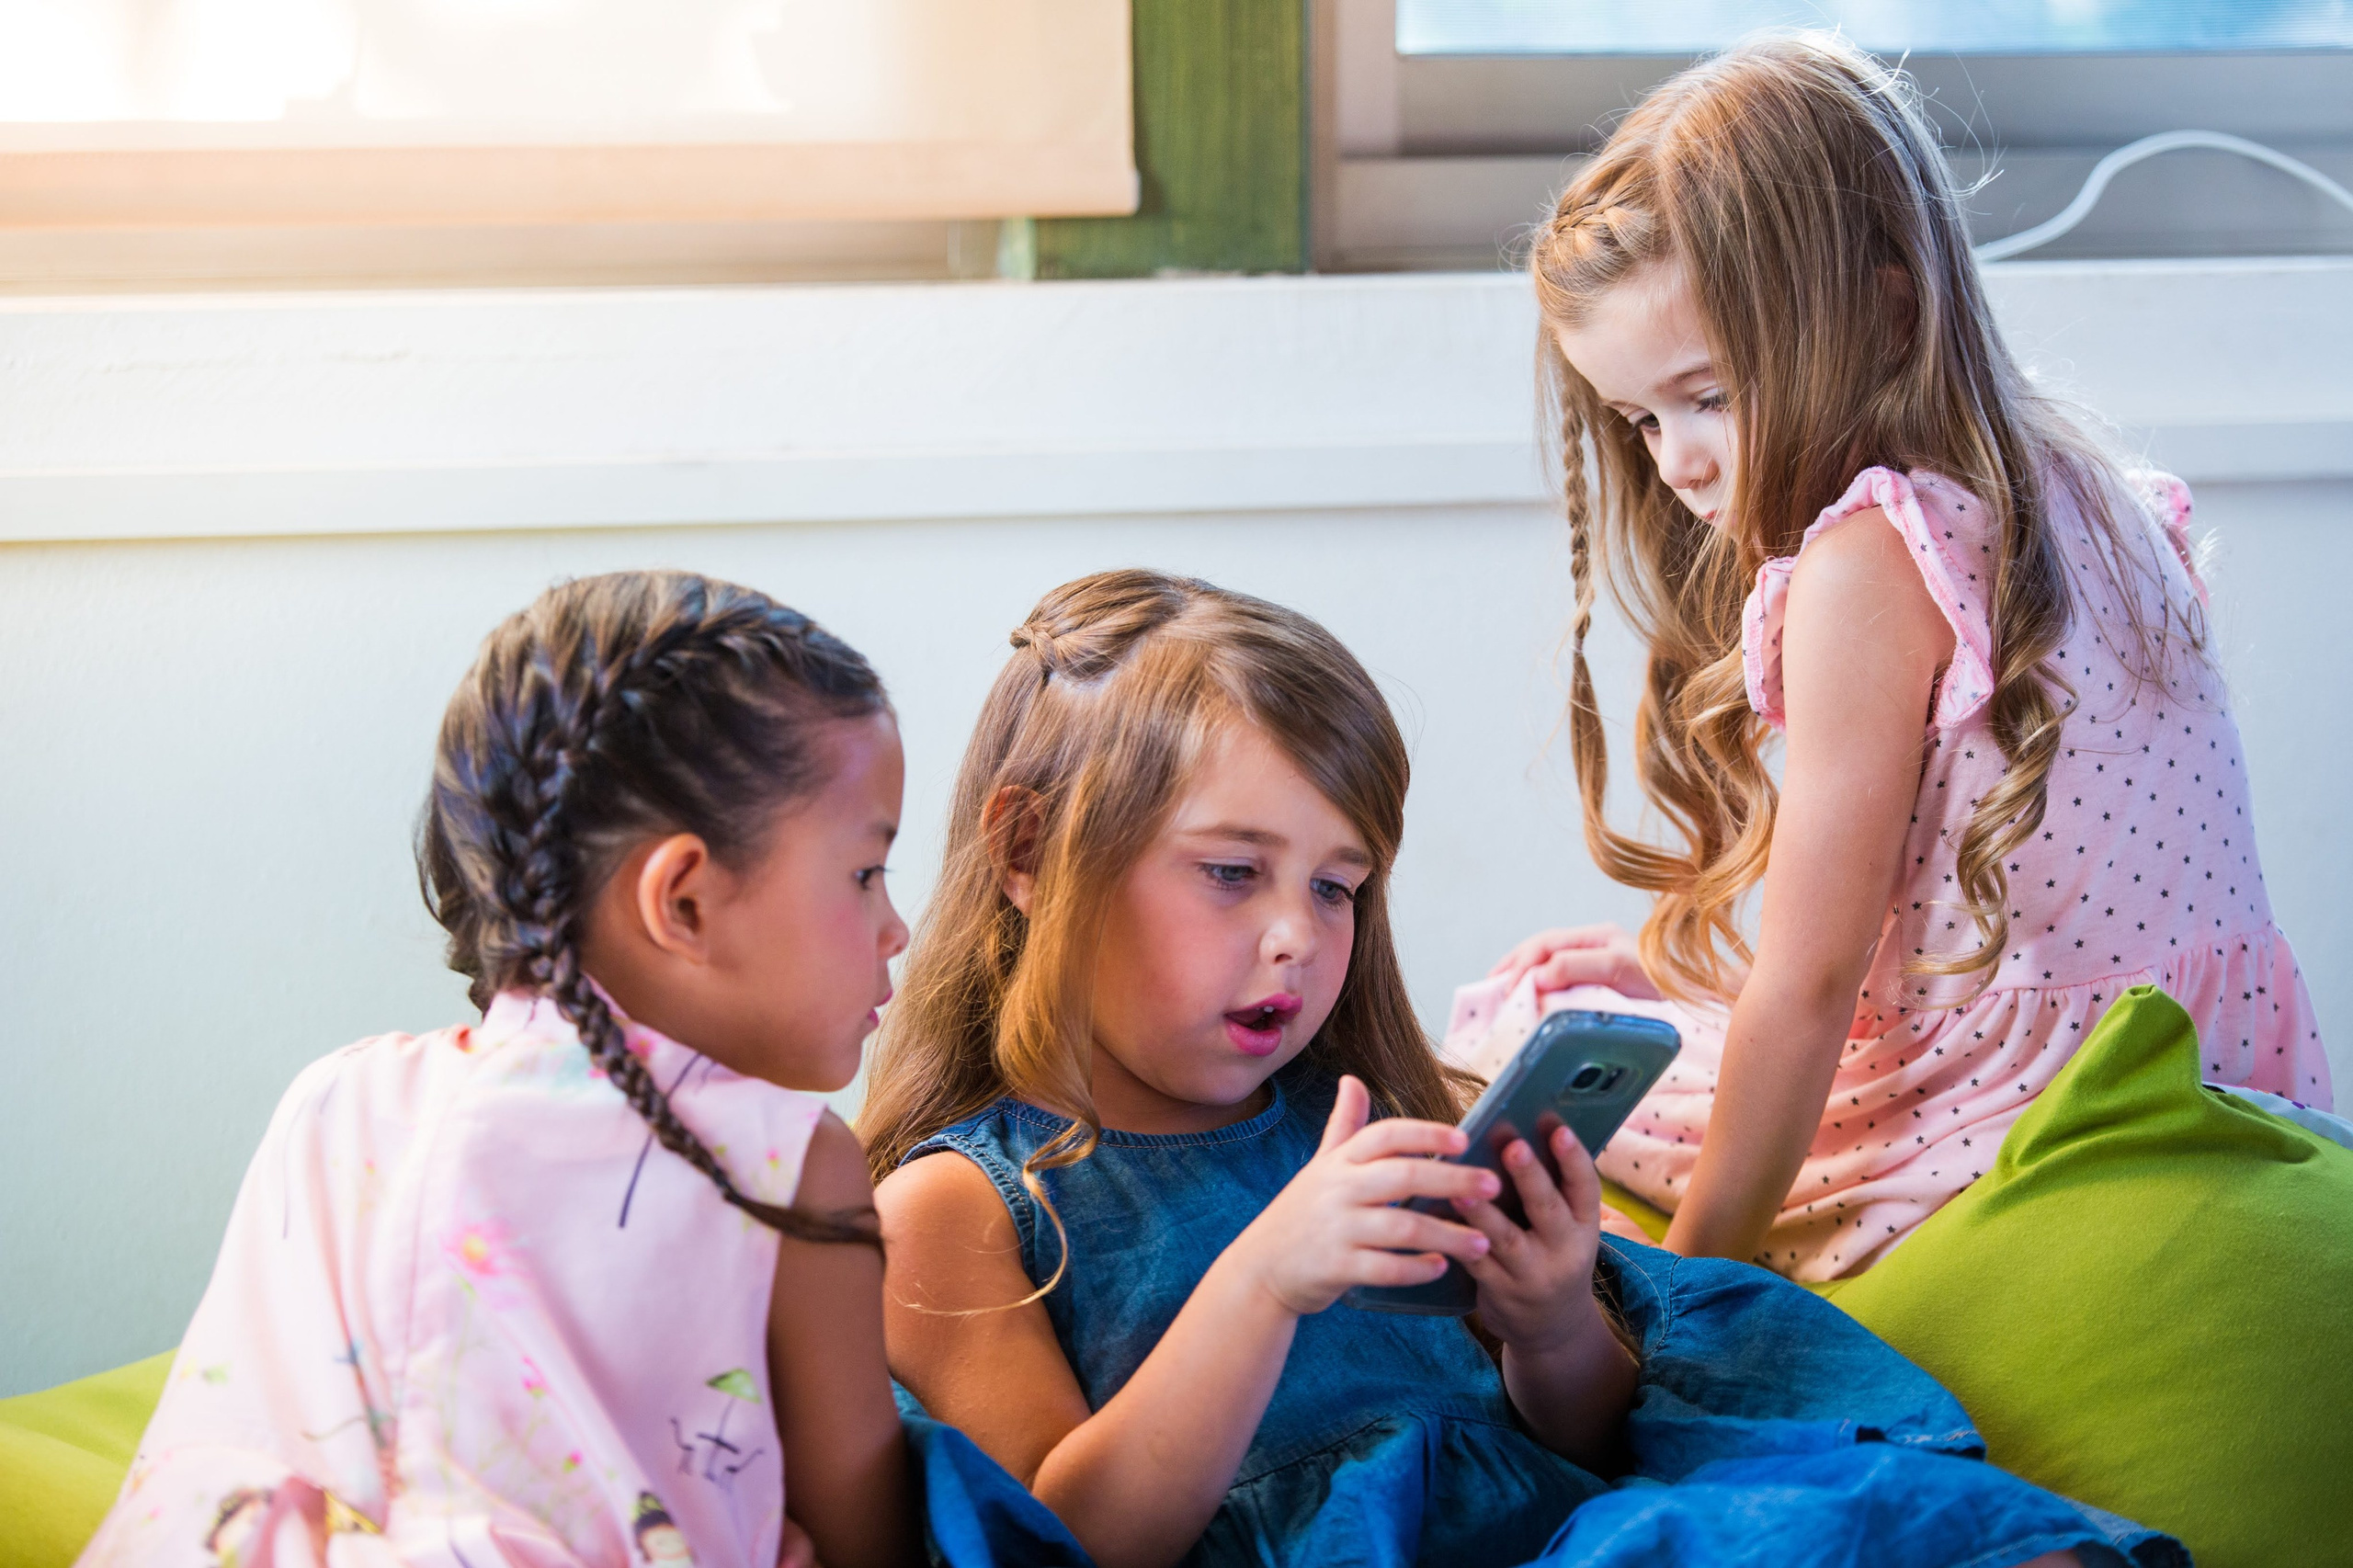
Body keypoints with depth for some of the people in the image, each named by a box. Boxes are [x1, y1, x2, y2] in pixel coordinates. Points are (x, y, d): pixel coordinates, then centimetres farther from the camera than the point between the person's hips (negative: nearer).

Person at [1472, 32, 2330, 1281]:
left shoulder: (1868, 558, -19)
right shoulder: (2070, 497, 8)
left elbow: (1811, 982, -18)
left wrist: (1703, 1263, -10)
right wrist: (1685, 963, 18)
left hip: (2008, 1168, -9)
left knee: (1516, 1024, 6)